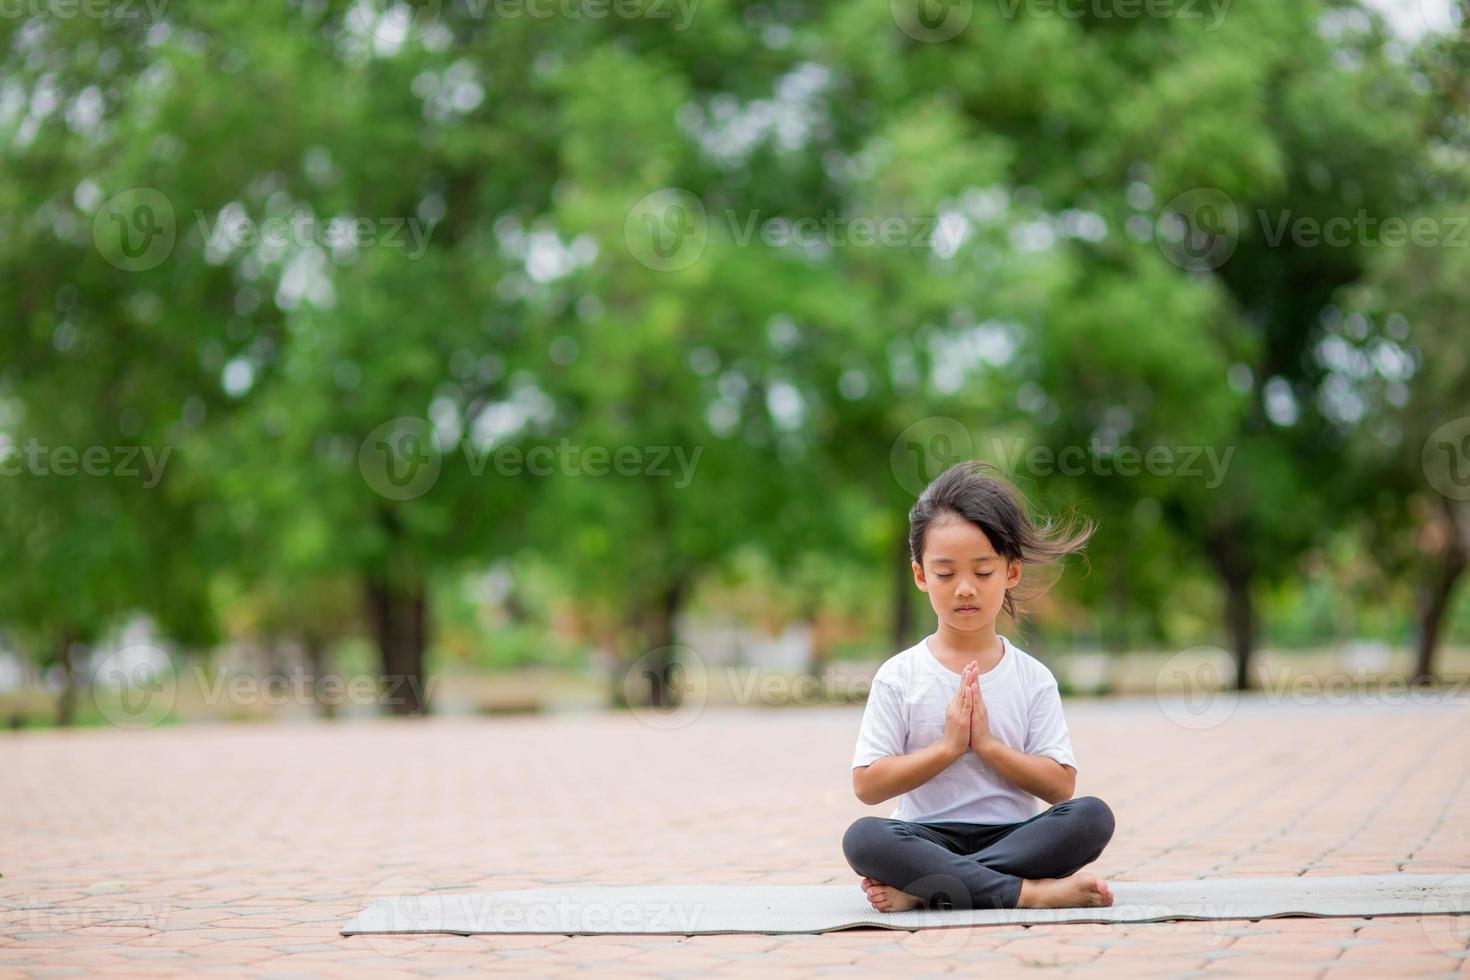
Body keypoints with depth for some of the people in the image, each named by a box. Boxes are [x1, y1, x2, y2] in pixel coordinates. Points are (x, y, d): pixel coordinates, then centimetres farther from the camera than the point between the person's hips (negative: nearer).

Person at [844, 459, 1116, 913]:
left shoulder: (1033, 678, 6)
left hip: (1012, 836, 2)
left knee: (1092, 817, -27)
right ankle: (1027, 891, -32)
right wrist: (947, 747, -13)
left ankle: (919, 890, -28)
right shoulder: (898, 676, 2)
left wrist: (988, 744, -12)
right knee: (863, 838, -33)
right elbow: (867, 785, -3)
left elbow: (1061, 785, 0)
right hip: (929, 837, -2)